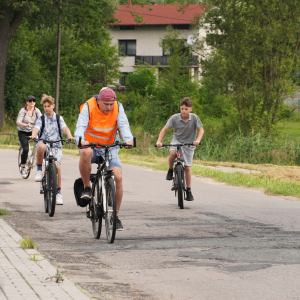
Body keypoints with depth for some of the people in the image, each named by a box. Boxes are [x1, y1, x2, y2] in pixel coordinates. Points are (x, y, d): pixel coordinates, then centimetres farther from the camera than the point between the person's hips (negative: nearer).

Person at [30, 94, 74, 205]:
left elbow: (64, 128, -7)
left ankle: (58, 193, -4)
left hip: (56, 146, 1)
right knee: (41, 146, -39)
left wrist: (69, 136, -30)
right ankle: (39, 169, -18)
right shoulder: (41, 119, 9)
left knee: (57, 167, -17)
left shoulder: (59, 118, 10)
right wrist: (33, 135, -35)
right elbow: (36, 128, -11)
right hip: (44, 143, -1)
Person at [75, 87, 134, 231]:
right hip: (91, 145, -2)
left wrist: (128, 139, -42)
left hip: (110, 148, 2)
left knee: (118, 177, -16)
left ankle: (115, 216, -2)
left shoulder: (118, 108, -9)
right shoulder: (89, 107, -15)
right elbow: (80, 126, -26)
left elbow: (123, 125, -20)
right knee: (86, 153, -40)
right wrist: (81, 140, -48)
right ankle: (86, 187, -18)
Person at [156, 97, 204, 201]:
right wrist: (159, 141, -24)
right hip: (177, 140, 0)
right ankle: (170, 170, -6)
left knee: (187, 167, -2)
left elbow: (201, 130, -9)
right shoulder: (175, 118, -13)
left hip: (189, 144, 0)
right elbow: (165, 129, -11)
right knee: (172, 153, -35)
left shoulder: (194, 118, -14)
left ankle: (188, 191, 10)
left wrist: (198, 140, -28)